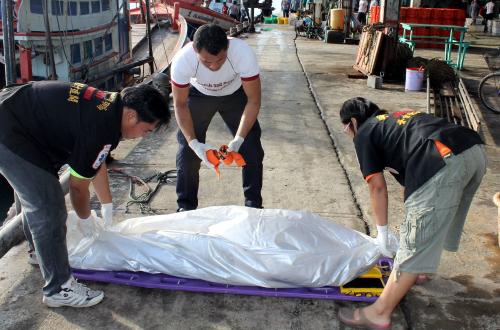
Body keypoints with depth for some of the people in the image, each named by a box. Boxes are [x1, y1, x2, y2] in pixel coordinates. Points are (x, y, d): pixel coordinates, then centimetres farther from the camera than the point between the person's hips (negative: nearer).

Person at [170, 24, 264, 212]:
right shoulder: (182, 61, -37)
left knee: (252, 148, -6)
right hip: (199, 95, 0)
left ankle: (254, 205, 14)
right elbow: (180, 105, -22)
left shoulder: (243, 53, -39)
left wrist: (239, 140, -38)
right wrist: (193, 142, -34)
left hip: (235, 94, 0)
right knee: (187, 150, -5)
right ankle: (186, 207, 15)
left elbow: (253, 101, -29)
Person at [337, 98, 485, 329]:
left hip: (445, 162, -8)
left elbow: (377, 187, 11)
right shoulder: (399, 116, 36)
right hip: (475, 150, 9)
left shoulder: (364, 134, 14)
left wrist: (382, 231, 23)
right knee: (434, 224, 28)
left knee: (414, 242, -5)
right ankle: (417, 269, 49)